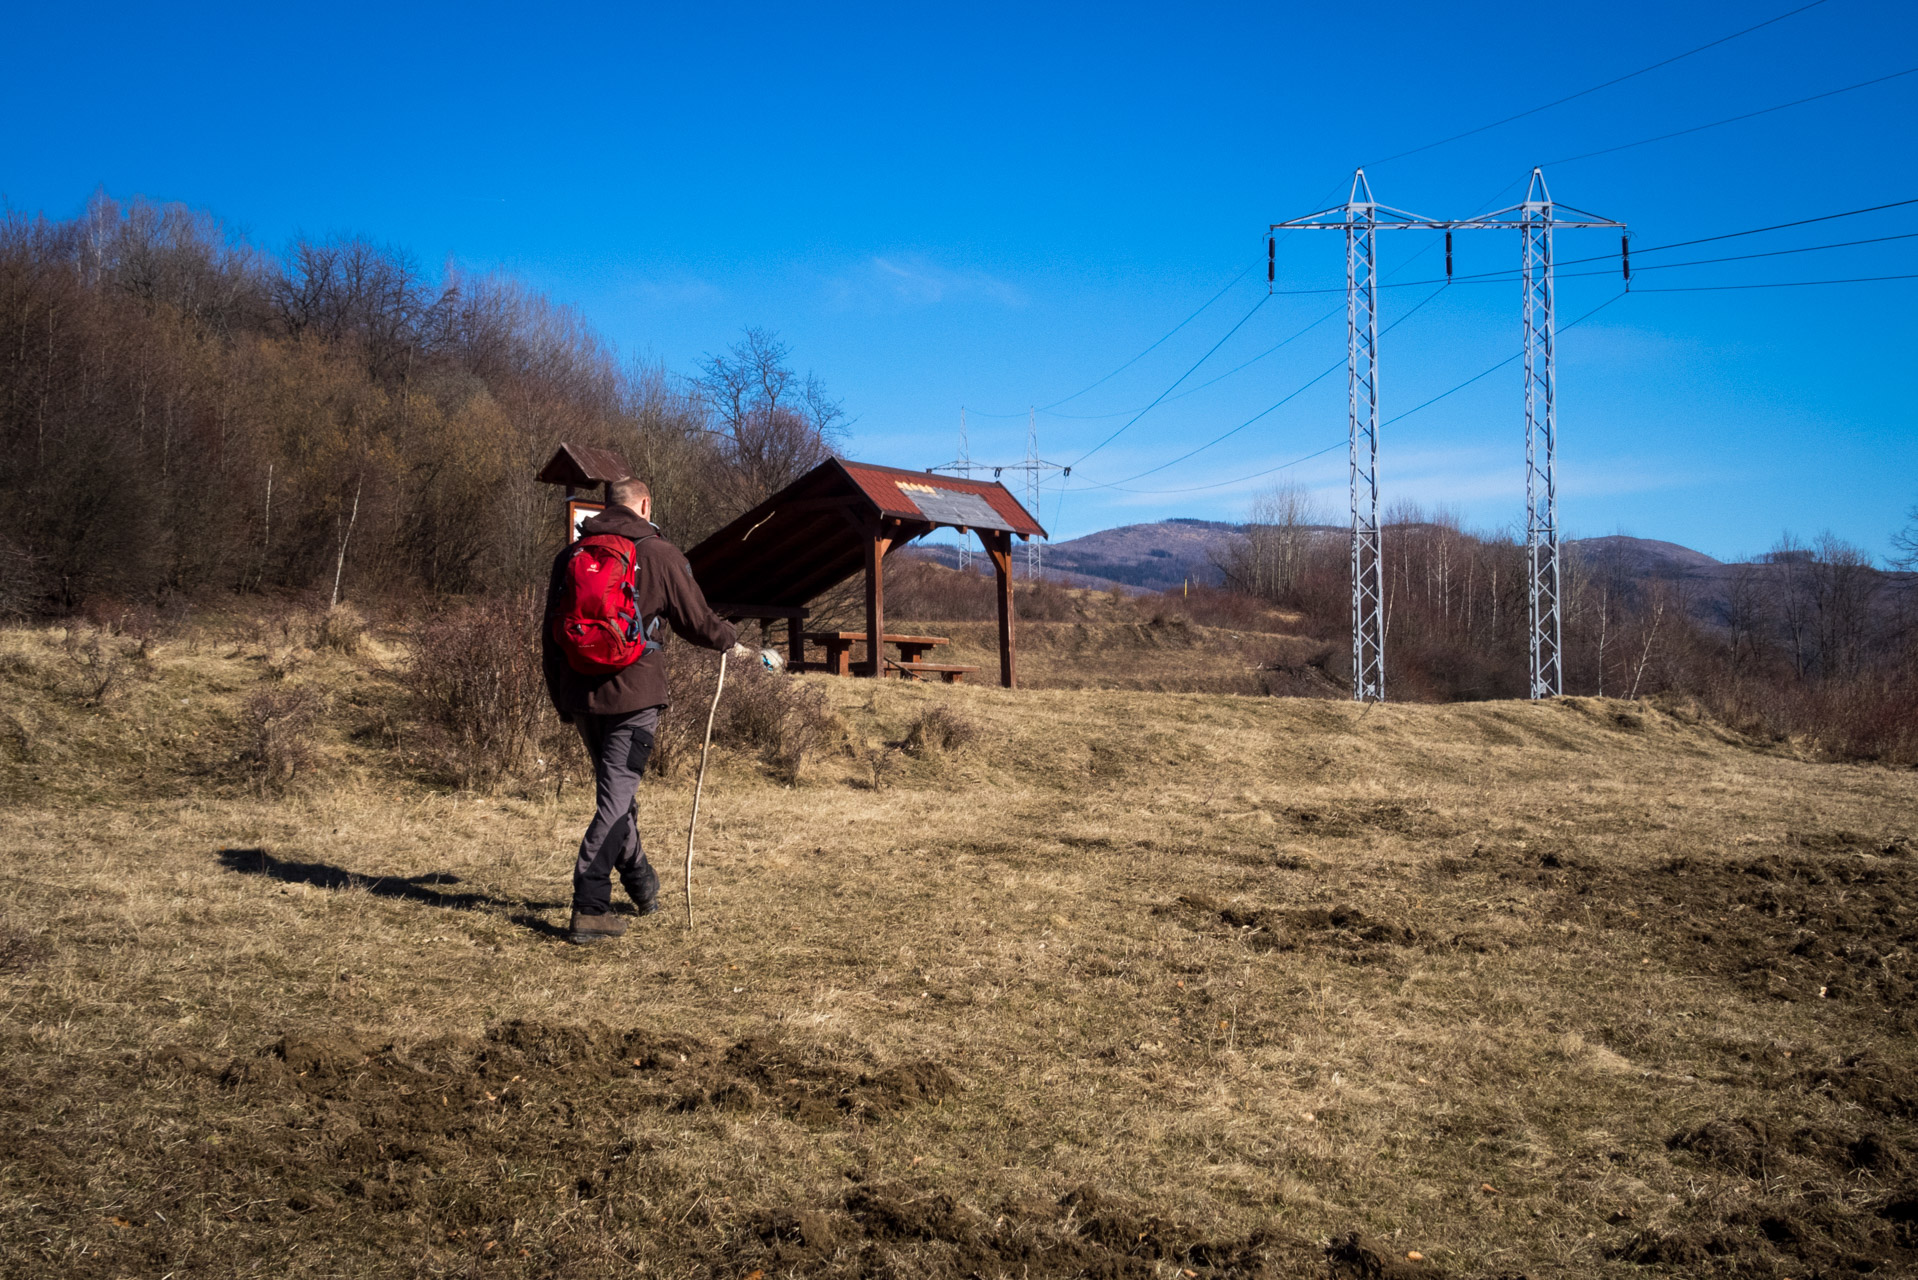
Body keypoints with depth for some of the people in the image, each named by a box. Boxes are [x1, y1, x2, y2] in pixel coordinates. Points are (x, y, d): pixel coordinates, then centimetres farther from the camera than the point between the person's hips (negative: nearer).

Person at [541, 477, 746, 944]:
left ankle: (642, 884, 35)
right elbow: (696, 620, 1)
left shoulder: (569, 556, 10)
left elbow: (550, 633, 13)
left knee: (614, 789, 21)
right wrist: (732, 643, 22)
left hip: (581, 695, 5)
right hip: (633, 694, -5)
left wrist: (561, 700, 21)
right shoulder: (660, 555, -4)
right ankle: (589, 909, -9)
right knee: (616, 797, -3)